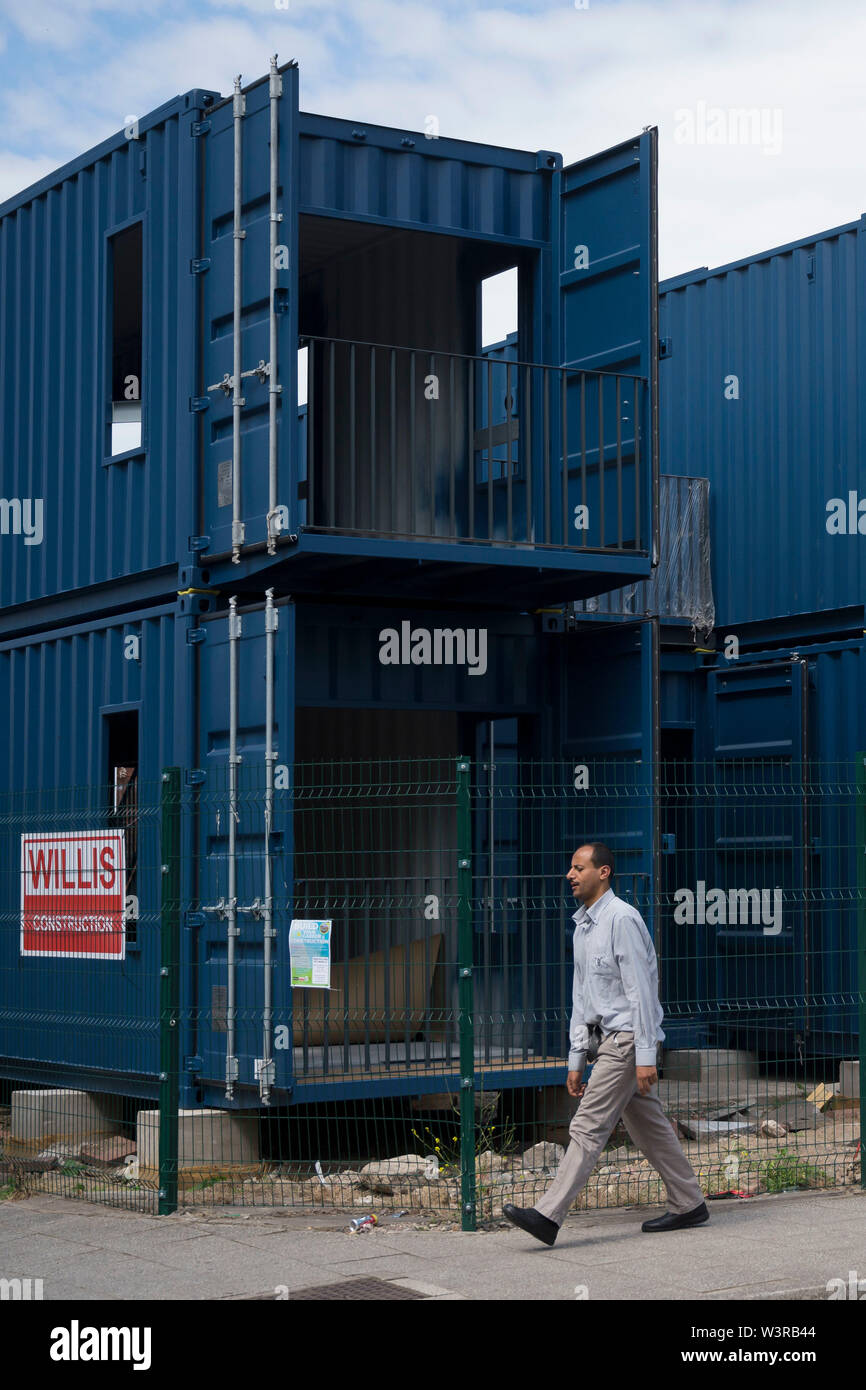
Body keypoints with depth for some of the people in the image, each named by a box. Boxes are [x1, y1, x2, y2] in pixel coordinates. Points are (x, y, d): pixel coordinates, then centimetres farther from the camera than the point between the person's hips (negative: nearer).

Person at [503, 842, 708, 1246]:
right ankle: (689, 1205, 22)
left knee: (588, 1126, -12)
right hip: (607, 1039, 10)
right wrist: (576, 1059, 16)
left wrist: (645, 1055, -20)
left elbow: (640, 990, -18)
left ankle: (548, 1216, -15)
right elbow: (581, 997, 19)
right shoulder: (583, 925, 15)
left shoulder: (622, 919, -14)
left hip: (626, 1037, -9)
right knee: (649, 1126, 14)